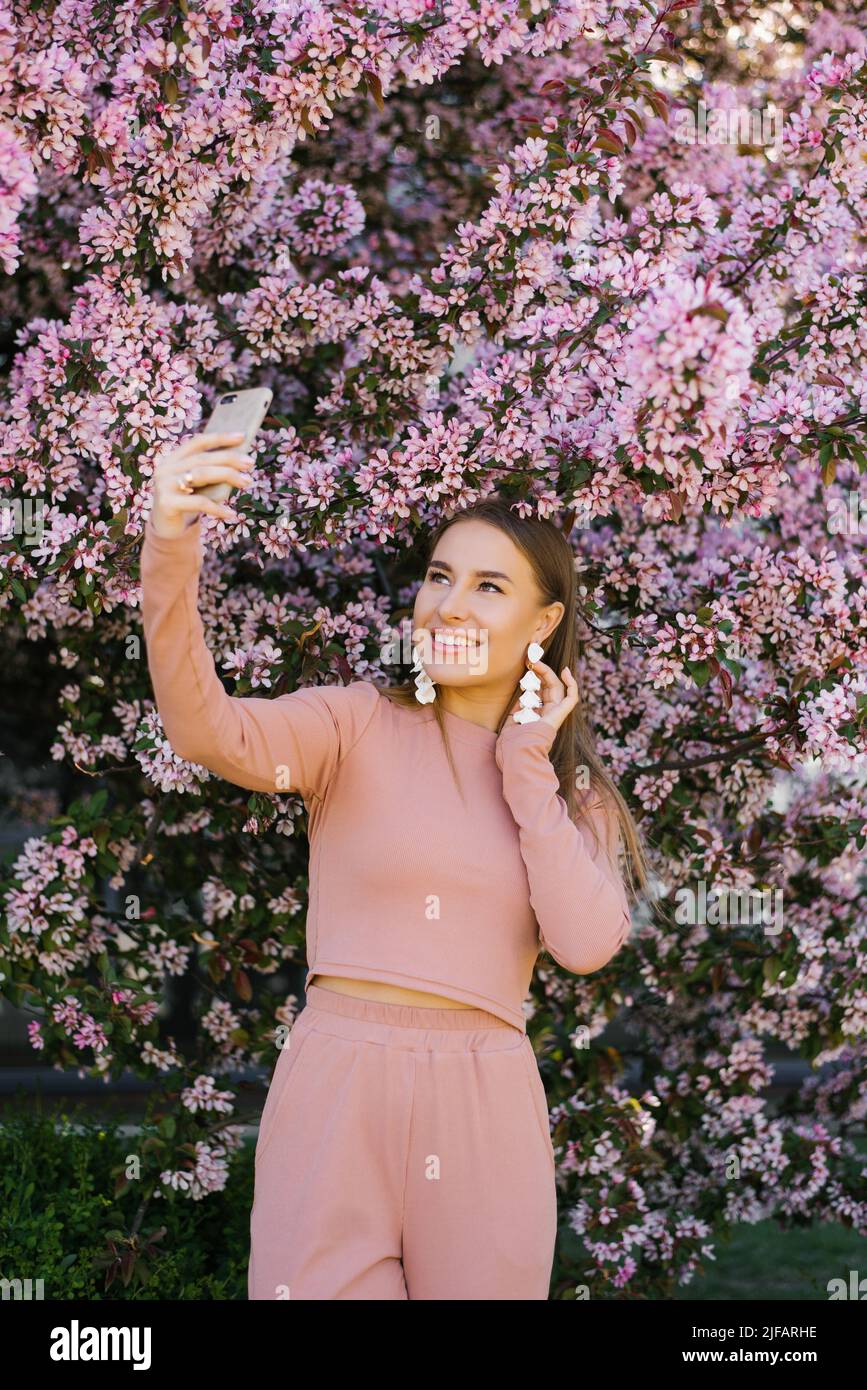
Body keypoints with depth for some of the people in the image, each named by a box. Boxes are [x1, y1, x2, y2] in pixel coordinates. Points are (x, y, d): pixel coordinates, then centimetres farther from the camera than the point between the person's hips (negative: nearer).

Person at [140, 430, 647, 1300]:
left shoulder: (575, 789, 12)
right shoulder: (359, 727, 3)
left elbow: (585, 944, -6)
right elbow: (209, 732, -18)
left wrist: (527, 768, -1)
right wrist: (169, 552, -33)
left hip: (486, 1109, 3)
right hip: (337, 1091, -2)